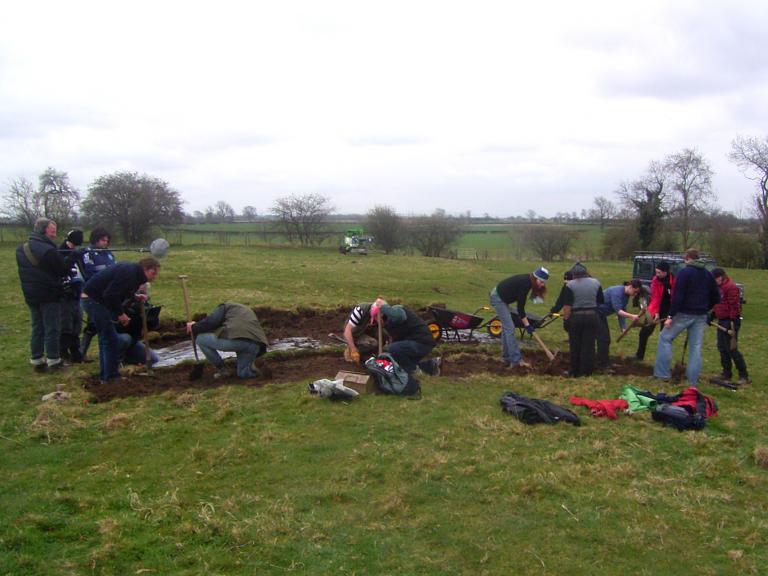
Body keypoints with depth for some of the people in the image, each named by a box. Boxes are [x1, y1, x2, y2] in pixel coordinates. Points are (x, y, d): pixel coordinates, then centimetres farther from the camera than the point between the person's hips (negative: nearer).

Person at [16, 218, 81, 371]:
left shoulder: (21, 249, 5)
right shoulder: (48, 250, -20)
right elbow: (63, 271, -15)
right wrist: (72, 257, -3)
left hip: (31, 295, 7)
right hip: (50, 295, -7)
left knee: (37, 328, 14)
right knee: (52, 329, 2)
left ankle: (37, 360, 16)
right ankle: (53, 360, 5)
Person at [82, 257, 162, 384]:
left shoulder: (131, 270, 9)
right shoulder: (129, 274, -22)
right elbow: (110, 296, -27)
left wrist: (134, 296, 11)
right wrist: (120, 313, -17)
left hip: (92, 298, 11)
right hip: (94, 301, -11)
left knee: (105, 338, 17)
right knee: (111, 339, -5)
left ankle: (105, 376, 25)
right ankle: (111, 377, 2)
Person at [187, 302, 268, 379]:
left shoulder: (224, 306, 22)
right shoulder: (248, 311, 39)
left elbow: (211, 321, 3)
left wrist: (194, 327, 20)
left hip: (235, 339, -7)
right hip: (256, 345, 7)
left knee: (200, 339, 16)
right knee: (243, 373, 32)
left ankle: (223, 369, 15)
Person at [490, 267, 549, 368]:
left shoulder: (527, 281, 1)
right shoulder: (525, 283, -26)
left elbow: (520, 304, 11)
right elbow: (520, 306, -23)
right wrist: (527, 325, -20)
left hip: (501, 297, 10)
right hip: (498, 298, -10)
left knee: (506, 327, 12)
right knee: (509, 328, -12)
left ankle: (506, 358, 18)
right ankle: (516, 360, -13)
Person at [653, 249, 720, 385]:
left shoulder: (684, 272, -10)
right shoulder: (708, 274, 12)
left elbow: (677, 296, -16)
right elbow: (716, 297, 15)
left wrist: (671, 316, -14)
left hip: (684, 313, -6)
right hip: (701, 316, 6)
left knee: (665, 338, 8)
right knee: (696, 346, 8)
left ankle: (662, 373, 4)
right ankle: (693, 381, 8)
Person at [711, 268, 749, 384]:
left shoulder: (731, 287, -17)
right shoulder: (719, 287, 14)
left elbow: (734, 306, -20)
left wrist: (733, 322, -22)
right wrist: (712, 316, 17)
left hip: (730, 322, -10)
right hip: (722, 321, 10)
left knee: (731, 349, -10)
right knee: (722, 348, 12)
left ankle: (744, 376, -4)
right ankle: (727, 373, 21)